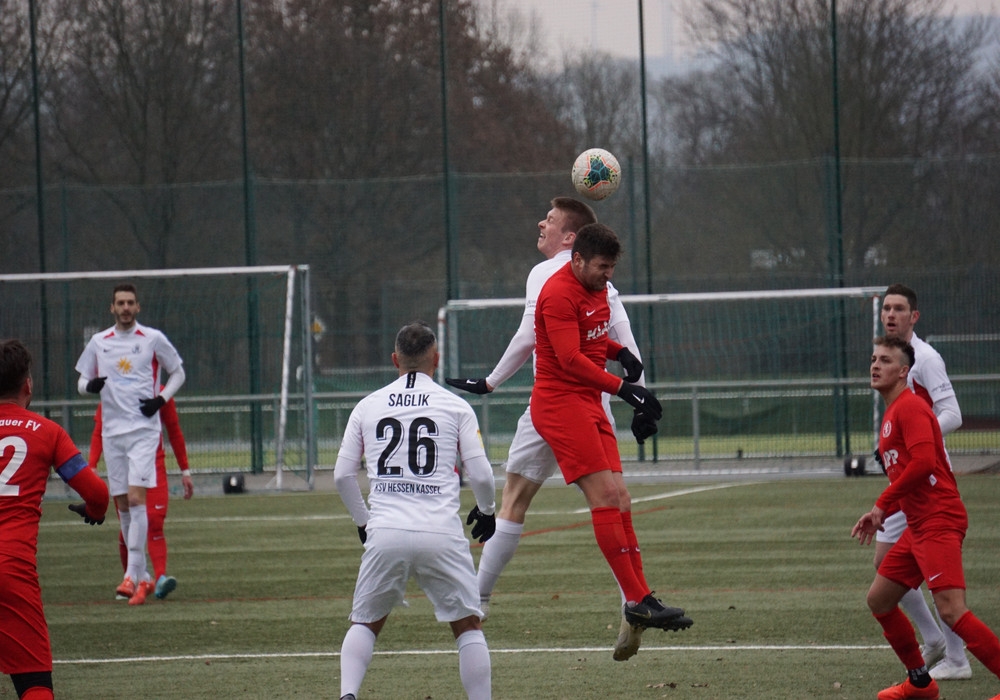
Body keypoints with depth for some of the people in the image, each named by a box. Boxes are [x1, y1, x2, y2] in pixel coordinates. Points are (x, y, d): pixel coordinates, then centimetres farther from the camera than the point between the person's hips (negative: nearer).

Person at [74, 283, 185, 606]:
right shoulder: (98, 342, 8)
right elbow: (82, 382, 15)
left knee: (136, 499, -16)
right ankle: (142, 577, 16)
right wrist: (89, 385, -9)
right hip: (111, 431, 4)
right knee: (122, 505, 5)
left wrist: (161, 399, -5)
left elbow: (178, 373, 11)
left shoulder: (153, 339, 0)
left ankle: (132, 576, -19)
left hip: (144, 430, -4)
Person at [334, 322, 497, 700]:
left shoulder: (367, 406, 12)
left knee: (365, 623, 17)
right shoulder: (456, 406, 6)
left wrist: (363, 521, 28)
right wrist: (486, 511, 24)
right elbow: (480, 474, 4)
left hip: (385, 535, 2)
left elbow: (342, 475, 12)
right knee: (468, 625, 10)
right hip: (441, 534, -2)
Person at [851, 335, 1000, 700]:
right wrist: (880, 515, 14)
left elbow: (923, 462, -23)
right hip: (918, 525, 11)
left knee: (951, 609, -20)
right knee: (879, 600, 14)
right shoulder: (891, 413, 21)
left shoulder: (910, 407, -10)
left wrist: (882, 505, -15)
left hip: (939, 520, -11)